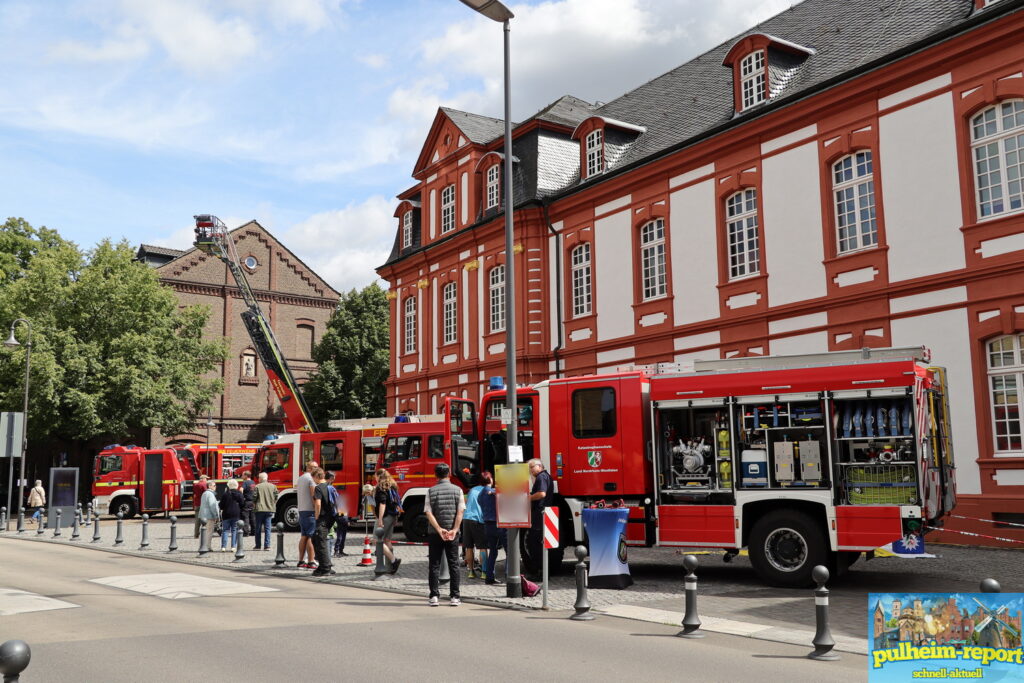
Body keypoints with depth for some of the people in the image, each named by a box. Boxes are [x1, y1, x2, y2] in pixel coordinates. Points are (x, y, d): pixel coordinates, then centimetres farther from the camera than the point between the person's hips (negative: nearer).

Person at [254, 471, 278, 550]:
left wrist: (255, 505, 13)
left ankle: (258, 546, 12)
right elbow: (276, 498, 4)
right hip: (270, 509, 2)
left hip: (260, 509, -2)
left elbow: (254, 497, -6)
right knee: (267, 528, 5)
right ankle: (267, 546, 0)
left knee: (258, 529, 8)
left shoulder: (257, 487, -5)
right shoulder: (273, 486, 4)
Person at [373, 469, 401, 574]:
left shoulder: (381, 487, -11)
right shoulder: (392, 486, 15)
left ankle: (394, 560, -16)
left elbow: (382, 503, -20)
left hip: (385, 517, -9)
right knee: (387, 540, 13)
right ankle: (391, 566, 13)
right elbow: (396, 502, 21)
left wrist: (380, 519, -23)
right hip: (393, 516, 9)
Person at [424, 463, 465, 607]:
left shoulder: (431, 491, -1)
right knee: (453, 564, 6)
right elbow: (460, 512, -9)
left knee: (434, 565, 6)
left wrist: (439, 529, -14)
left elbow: (429, 513, -9)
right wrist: (454, 530, -12)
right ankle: (455, 596, 4)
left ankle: (434, 596, 3)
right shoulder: (457, 490, 0)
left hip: (434, 533, 0)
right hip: (452, 533, 0)